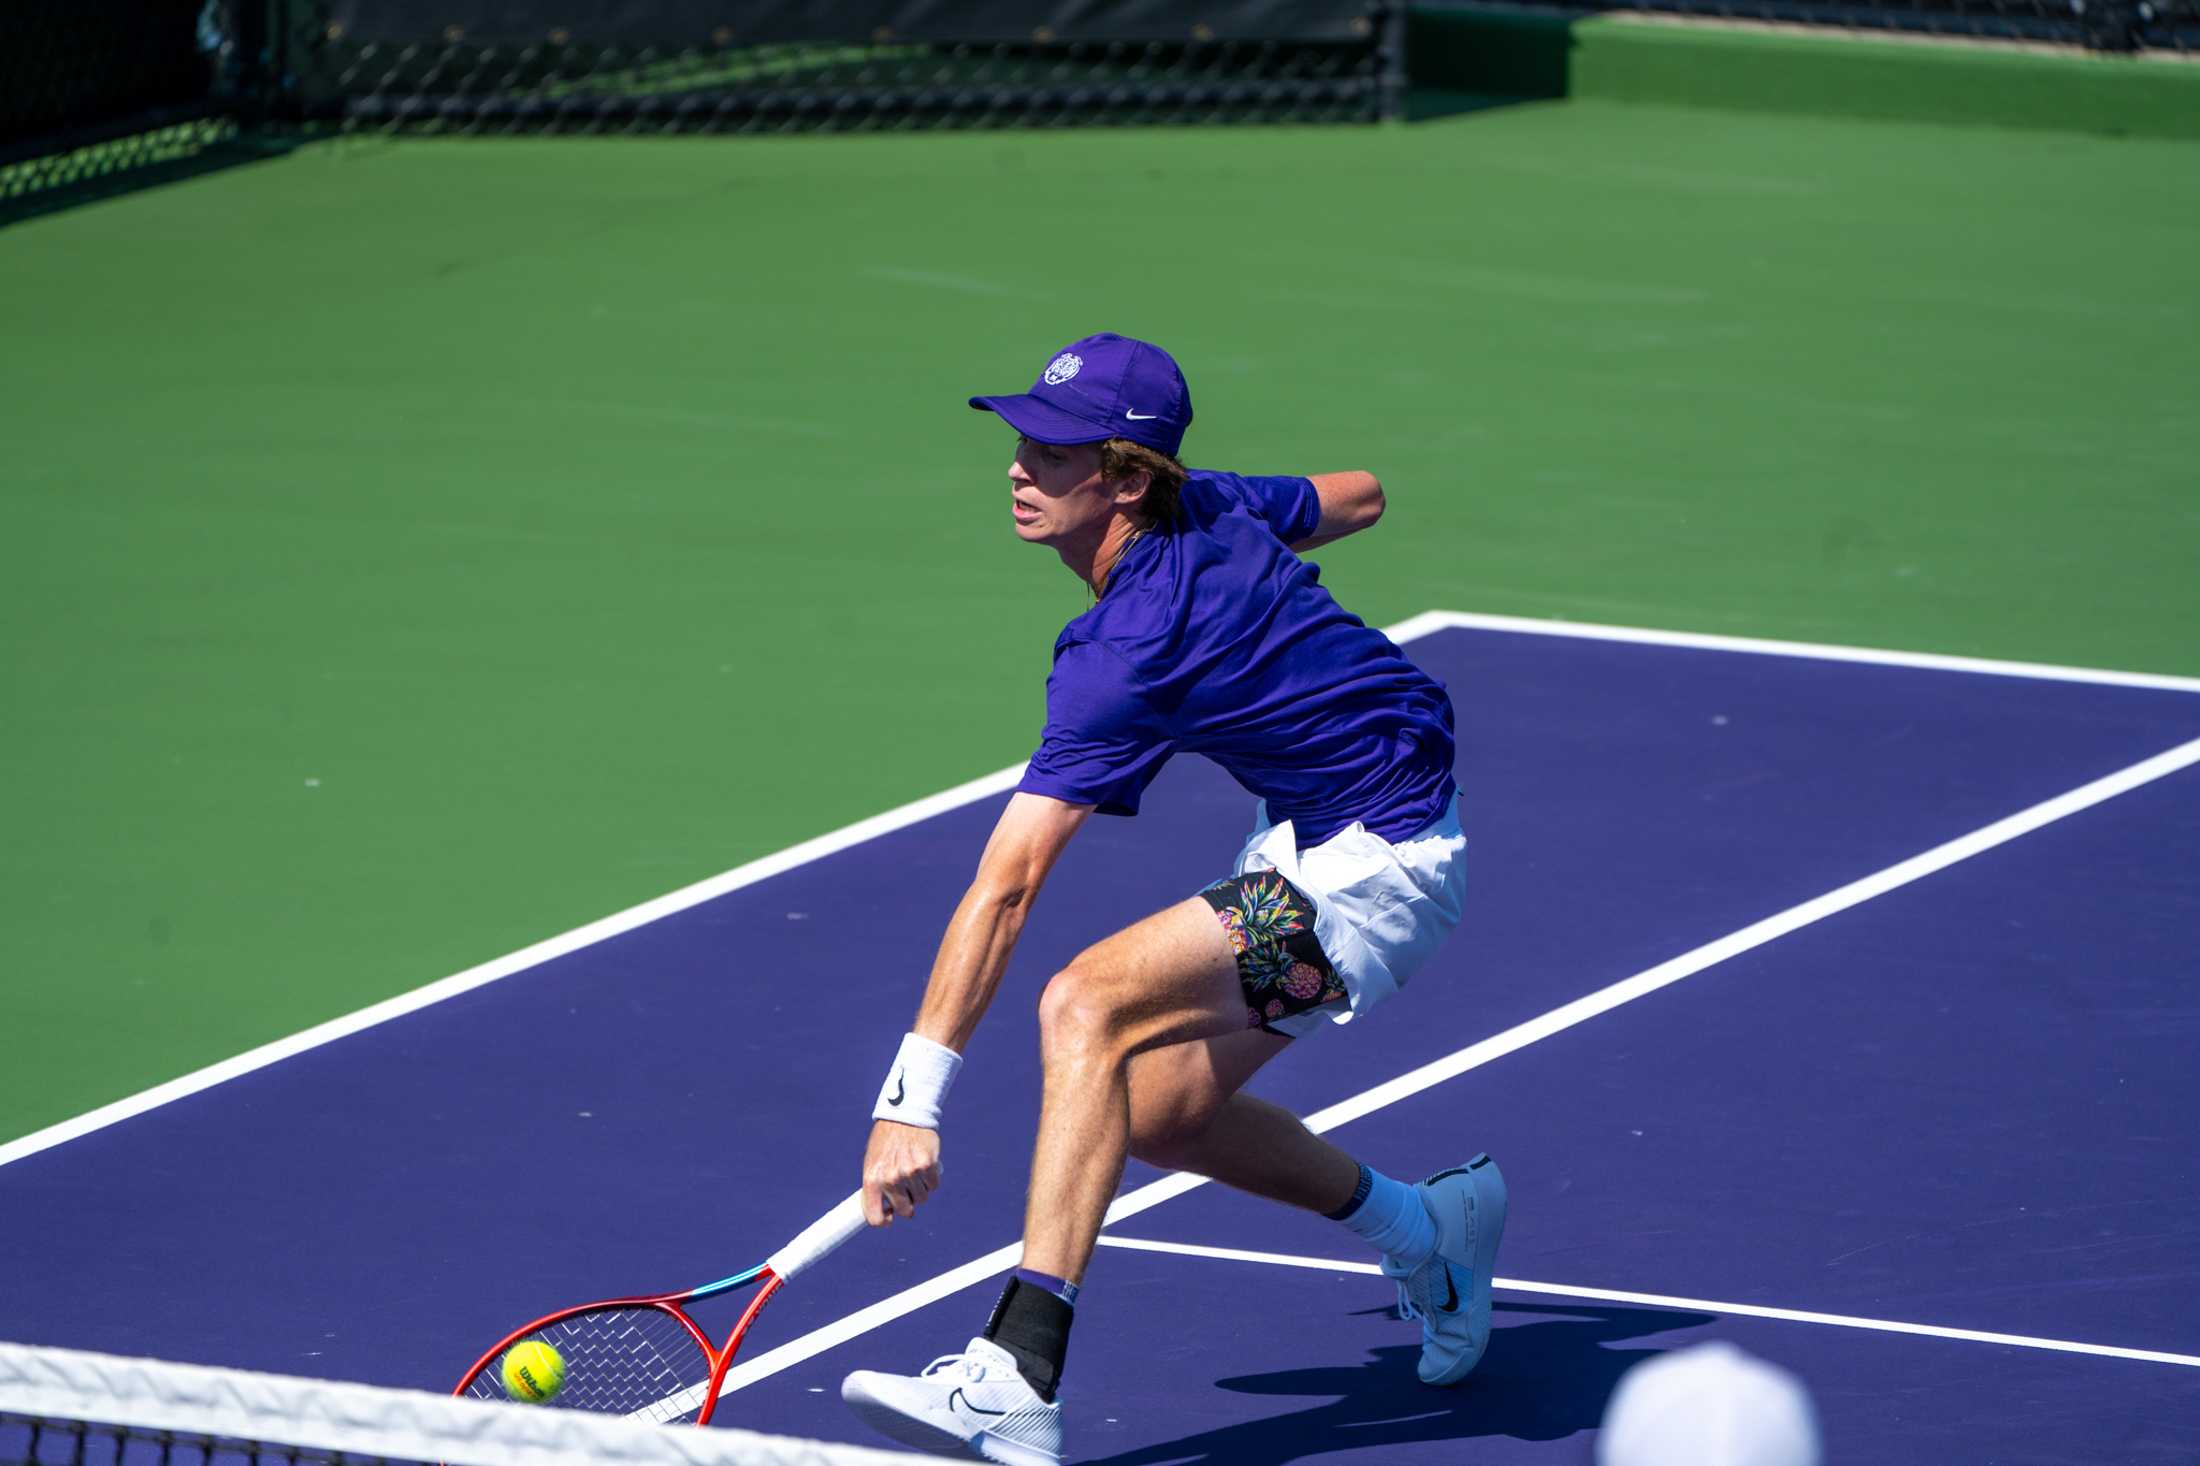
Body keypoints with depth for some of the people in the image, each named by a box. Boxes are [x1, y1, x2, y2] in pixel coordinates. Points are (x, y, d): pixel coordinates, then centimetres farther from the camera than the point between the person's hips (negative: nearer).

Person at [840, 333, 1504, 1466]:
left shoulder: (1126, 652, -26)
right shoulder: (1212, 508, -2)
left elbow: (1004, 886, -30)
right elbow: (1357, 498, 21)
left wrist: (912, 1097, -34)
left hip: (1378, 870, -10)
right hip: (1307, 837, 10)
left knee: (1087, 1004, -27)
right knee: (1152, 1109, 14)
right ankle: (1430, 1233, 35)